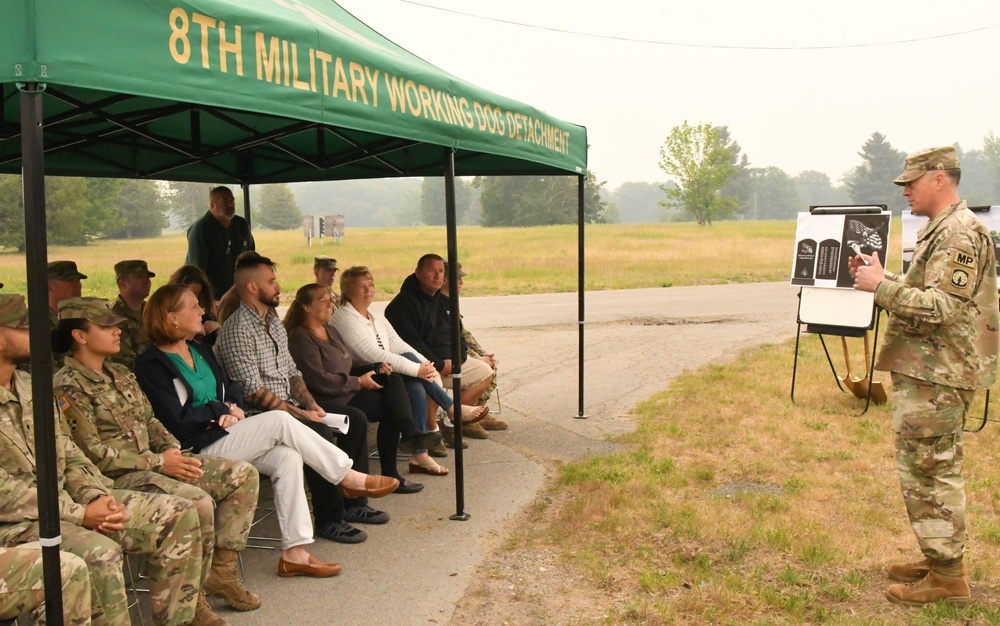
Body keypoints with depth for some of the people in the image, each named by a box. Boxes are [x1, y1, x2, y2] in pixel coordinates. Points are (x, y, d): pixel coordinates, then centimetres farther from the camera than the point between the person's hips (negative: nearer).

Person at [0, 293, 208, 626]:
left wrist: (96, 497, -3)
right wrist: (79, 514, -20)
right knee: (98, 553, -37)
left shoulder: (32, 387, 13)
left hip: (64, 501, 9)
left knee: (178, 515, -1)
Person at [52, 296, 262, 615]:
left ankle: (221, 569, 2)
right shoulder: (68, 388, -12)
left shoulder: (120, 374, 16)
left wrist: (174, 451, -2)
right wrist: (159, 462, -16)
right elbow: (93, 454, -18)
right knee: (198, 501, -31)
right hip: (116, 479, -9)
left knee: (243, 474, -1)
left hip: (151, 464, 9)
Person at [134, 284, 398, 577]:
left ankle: (294, 552, -19)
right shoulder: (151, 365, -8)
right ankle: (350, 478, -9)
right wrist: (221, 409, -6)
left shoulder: (200, 351, 18)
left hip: (223, 435, 8)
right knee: (280, 421, -21)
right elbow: (176, 419, -17)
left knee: (287, 457, -19)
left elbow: (232, 387, 21)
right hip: (197, 449, -8)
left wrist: (232, 406, -3)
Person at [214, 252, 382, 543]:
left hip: (290, 406, 10)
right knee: (320, 432, -32)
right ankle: (329, 519, -21)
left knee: (355, 419, 2)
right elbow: (253, 392, -20)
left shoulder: (275, 323, 15)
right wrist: (301, 414, -19)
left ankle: (353, 501, 8)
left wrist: (311, 404, 0)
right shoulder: (237, 330, -15)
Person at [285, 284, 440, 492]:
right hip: (330, 402, -9)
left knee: (392, 379, -11)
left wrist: (377, 368, 5)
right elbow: (319, 381, -21)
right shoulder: (301, 338, -12)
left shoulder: (330, 330, 18)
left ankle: (411, 434, -21)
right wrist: (358, 382, -14)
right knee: (389, 405, -16)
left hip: (348, 391, 9)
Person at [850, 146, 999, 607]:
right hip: (924, 370, 11)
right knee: (926, 469, 17)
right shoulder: (940, 230, 17)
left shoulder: (960, 234, -17)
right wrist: (880, 279, 8)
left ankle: (947, 578, 6)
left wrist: (881, 285, -19)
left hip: (936, 375, -11)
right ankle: (940, 558, 28)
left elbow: (940, 307, -25)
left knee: (930, 470, -4)